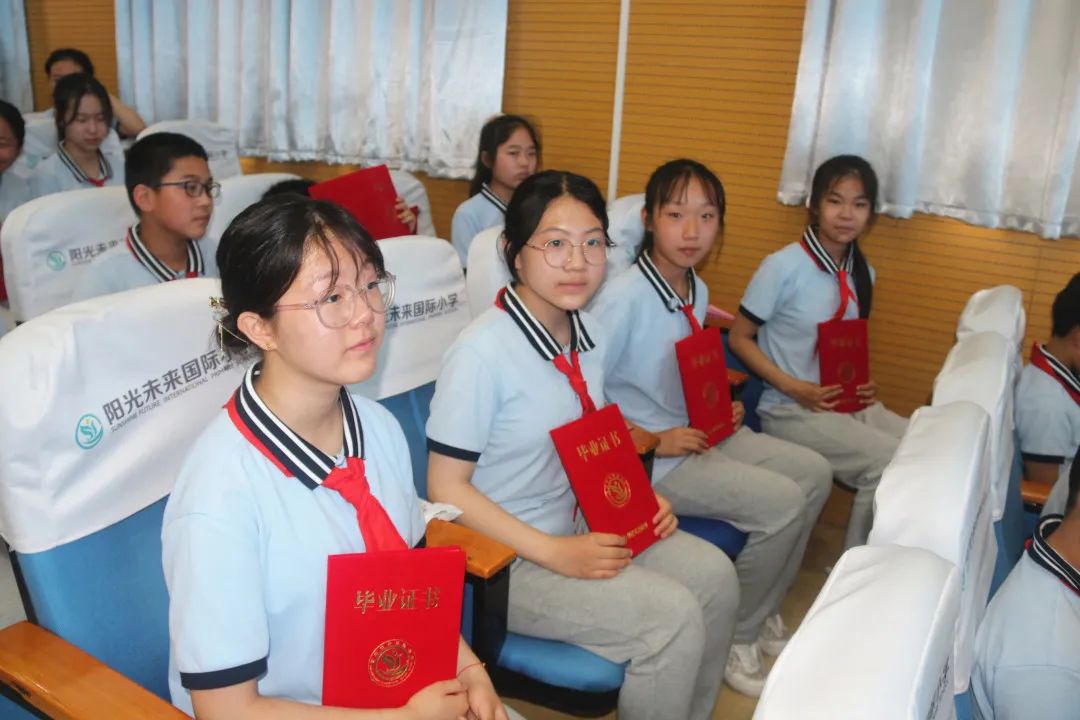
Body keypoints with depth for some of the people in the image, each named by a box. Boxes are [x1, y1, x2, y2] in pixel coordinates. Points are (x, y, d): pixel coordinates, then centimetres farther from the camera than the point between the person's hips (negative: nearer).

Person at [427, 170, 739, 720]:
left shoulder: (588, 332, 0)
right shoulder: (481, 353, -24)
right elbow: (446, 489, -20)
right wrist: (555, 553, -24)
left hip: (583, 526, 8)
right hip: (507, 557, -7)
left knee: (714, 577, 1)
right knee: (673, 618, -16)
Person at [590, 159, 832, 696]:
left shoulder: (696, 291, 6)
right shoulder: (624, 297, -21)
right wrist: (655, 441, -21)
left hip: (697, 434, 9)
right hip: (647, 460, -9)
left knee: (814, 473, 6)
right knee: (781, 502, -17)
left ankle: (763, 612, 23)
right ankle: (737, 637, 7)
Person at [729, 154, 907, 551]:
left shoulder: (861, 273, 7)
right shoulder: (783, 266, -14)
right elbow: (739, 338, -10)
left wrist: (863, 384, -2)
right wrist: (794, 388, -19)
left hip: (847, 402, 7)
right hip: (791, 409, -7)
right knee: (889, 463, -22)